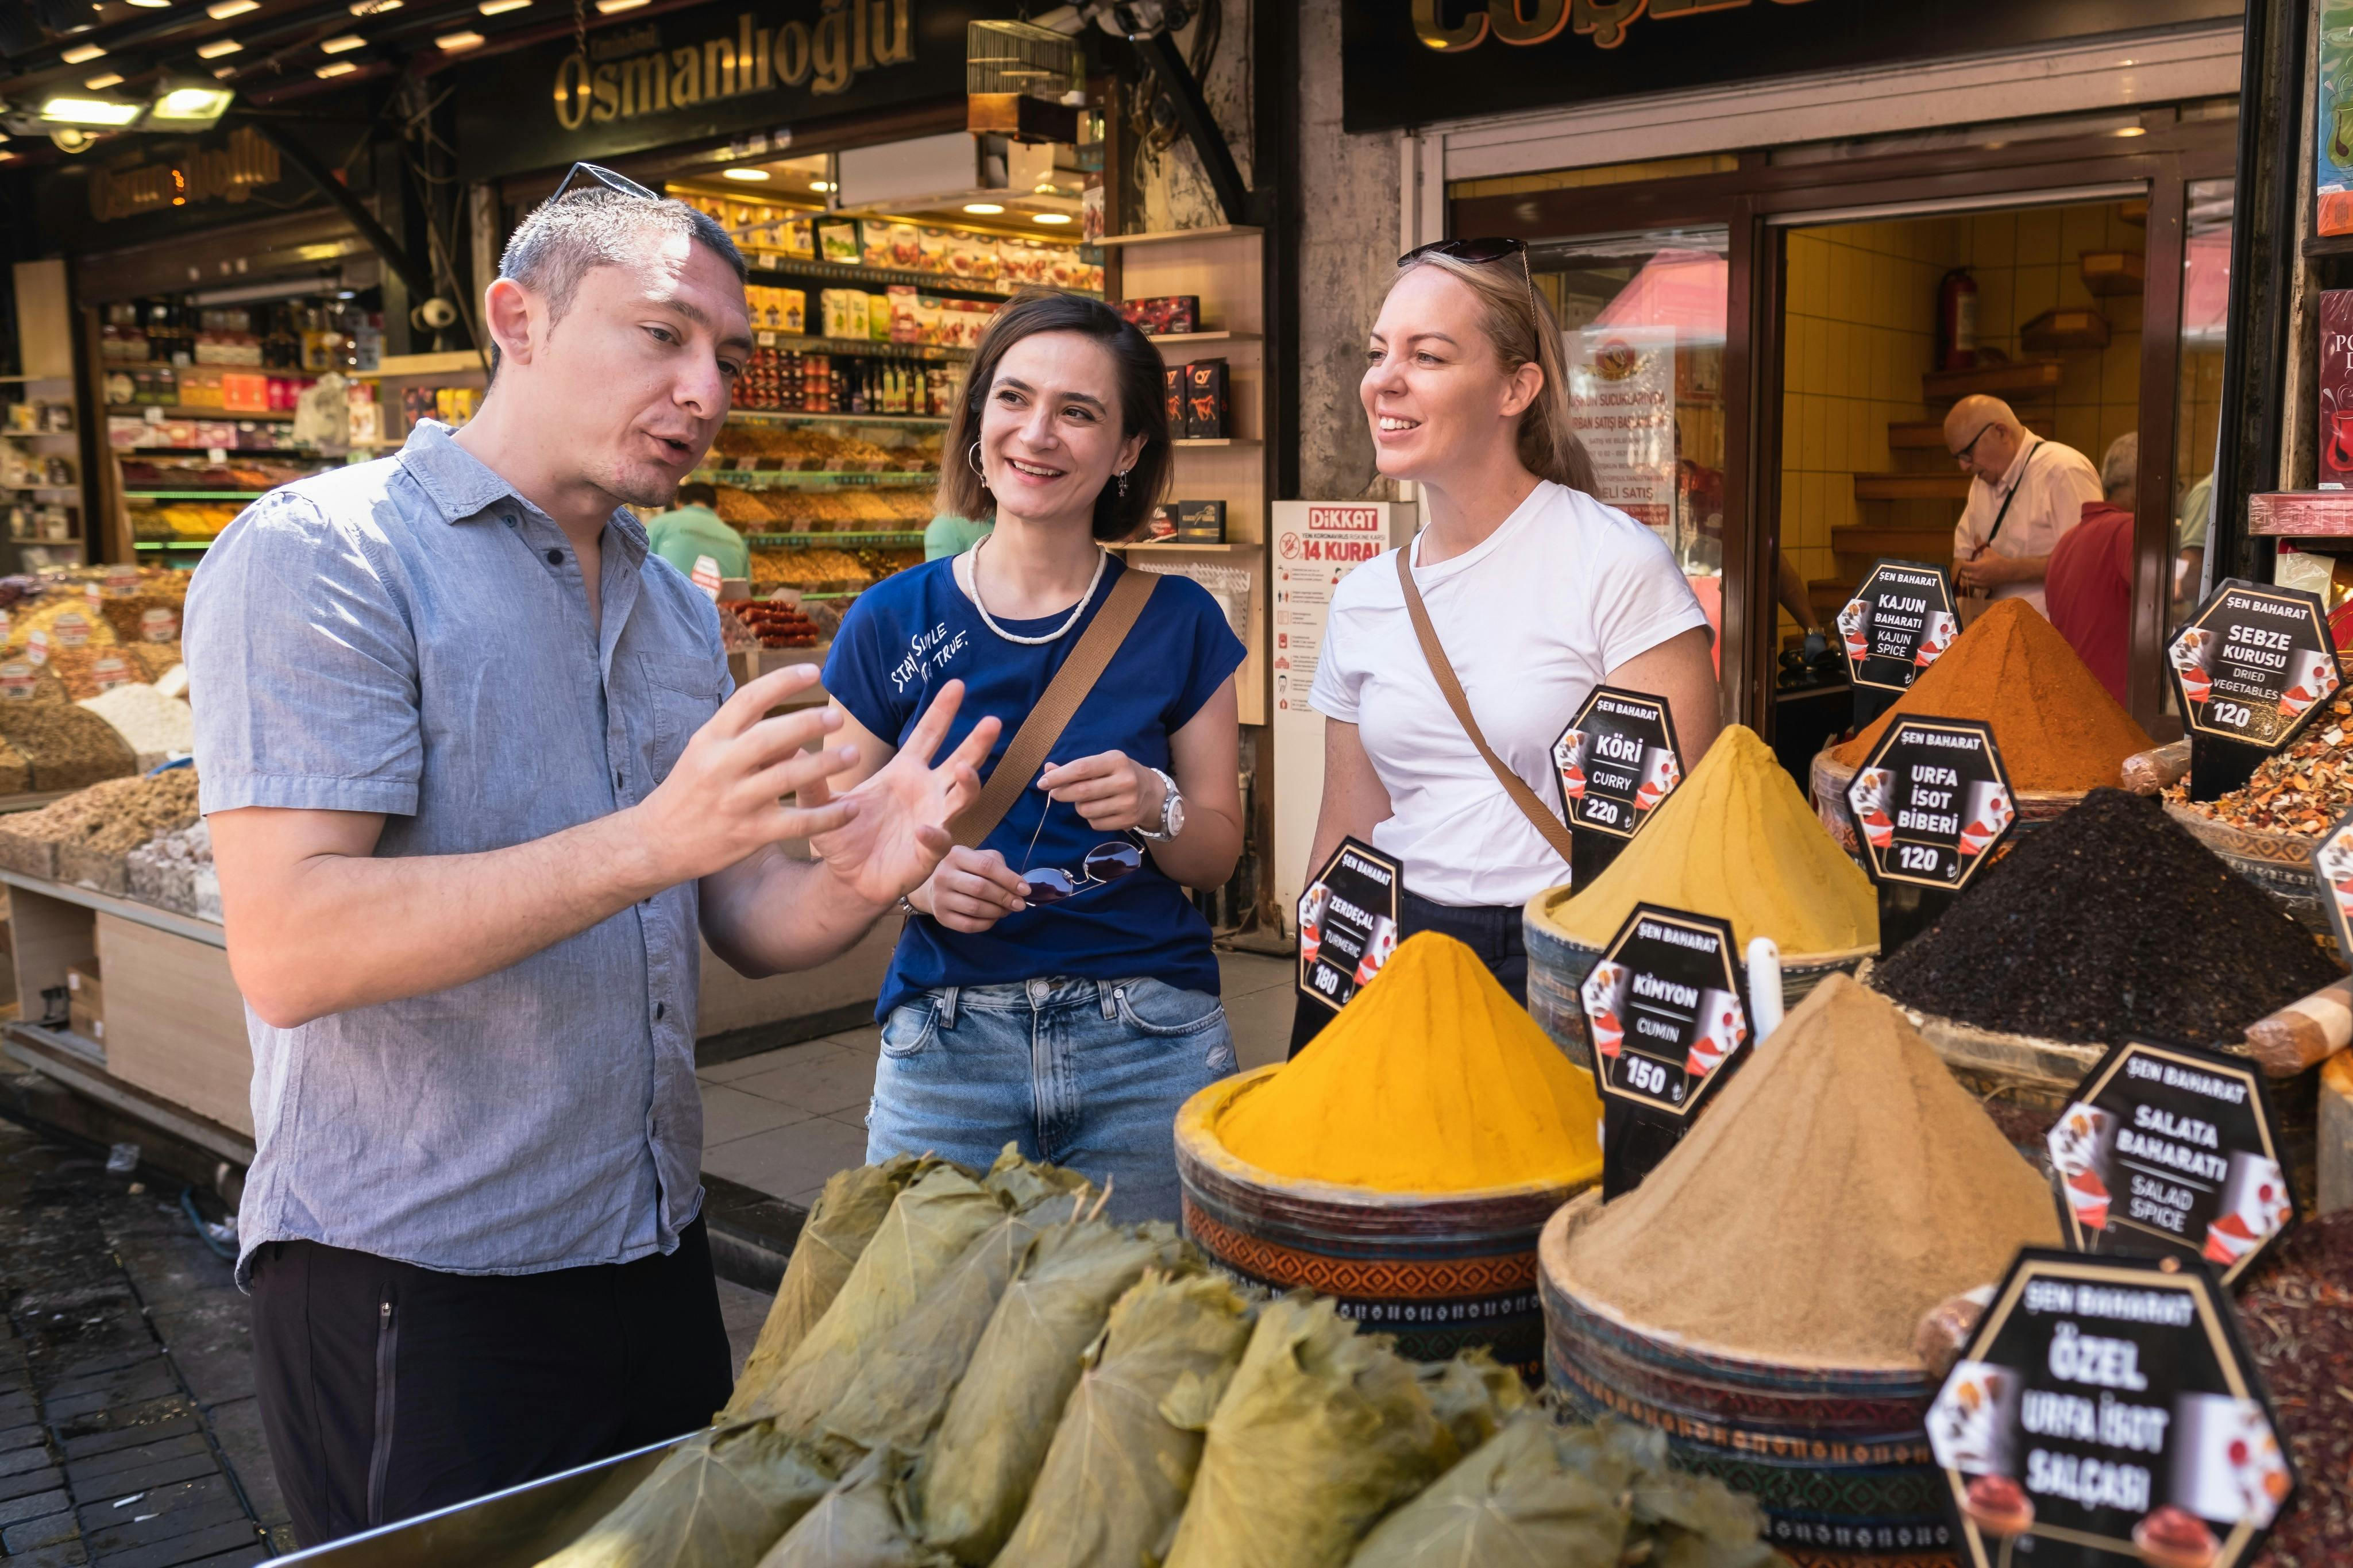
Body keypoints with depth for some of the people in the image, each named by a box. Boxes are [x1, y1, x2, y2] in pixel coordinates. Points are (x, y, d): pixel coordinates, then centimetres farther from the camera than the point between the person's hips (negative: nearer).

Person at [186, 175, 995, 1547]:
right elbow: (288, 950, -22)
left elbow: (742, 922, 10)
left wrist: (856, 880, -14)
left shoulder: (675, 604, 12)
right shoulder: (322, 554, -12)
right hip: (411, 1282, -7)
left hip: (657, 1257, 7)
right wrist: (652, 837, -30)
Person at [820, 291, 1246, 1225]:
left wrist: (1155, 808, -14)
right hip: (947, 1041, 0)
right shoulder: (890, 624, 1)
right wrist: (917, 875, -15)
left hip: (1150, 1043, 0)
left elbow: (1220, 852, 6)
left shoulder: (1178, 622, 2)